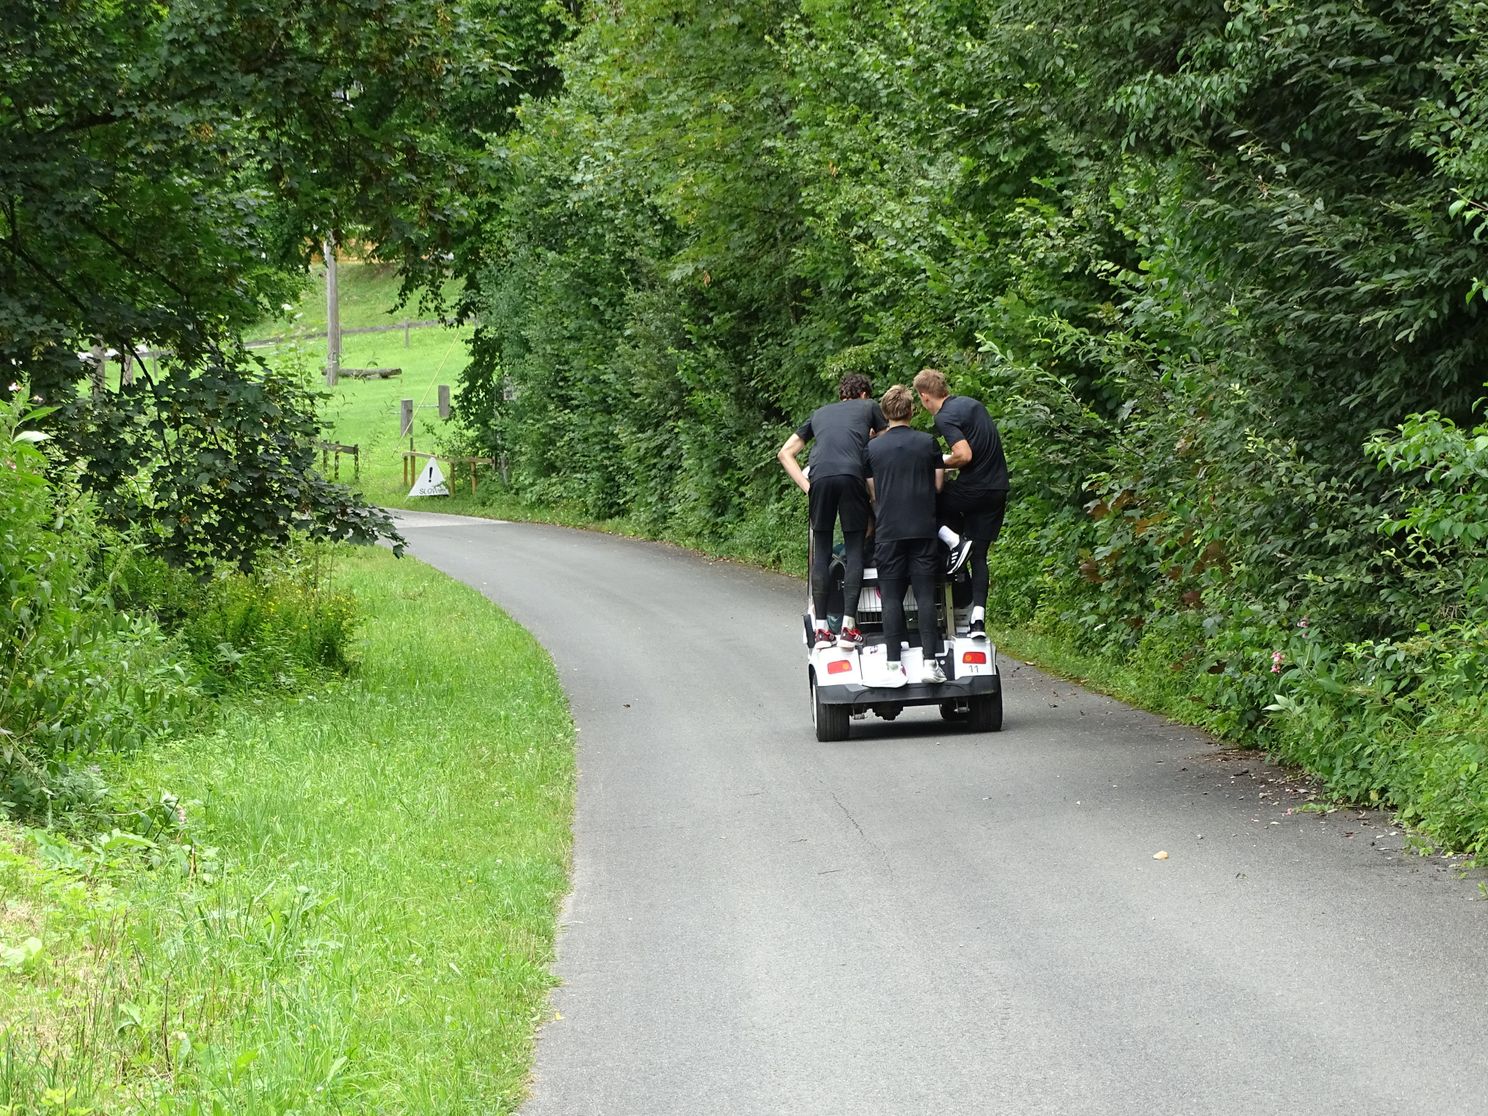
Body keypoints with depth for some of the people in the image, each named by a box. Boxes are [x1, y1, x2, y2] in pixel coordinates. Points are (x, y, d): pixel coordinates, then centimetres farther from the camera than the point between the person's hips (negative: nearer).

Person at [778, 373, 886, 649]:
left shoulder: (819, 414, 32)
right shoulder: (869, 408, 25)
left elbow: (785, 453, 27)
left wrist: (805, 486, 18)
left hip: (820, 478, 2)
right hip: (852, 475, -2)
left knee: (821, 551, 8)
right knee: (854, 550, 2)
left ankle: (821, 628, 3)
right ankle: (848, 625, -8)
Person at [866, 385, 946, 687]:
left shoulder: (873, 447, 3)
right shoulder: (927, 443, 2)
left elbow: (871, 492, 6)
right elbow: (939, 485, 6)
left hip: (888, 533, 0)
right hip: (923, 528, 0)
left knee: (892, 598, 1)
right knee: (925, 595, 1)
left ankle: (894, 667, -5)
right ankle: (930, 662, -7)